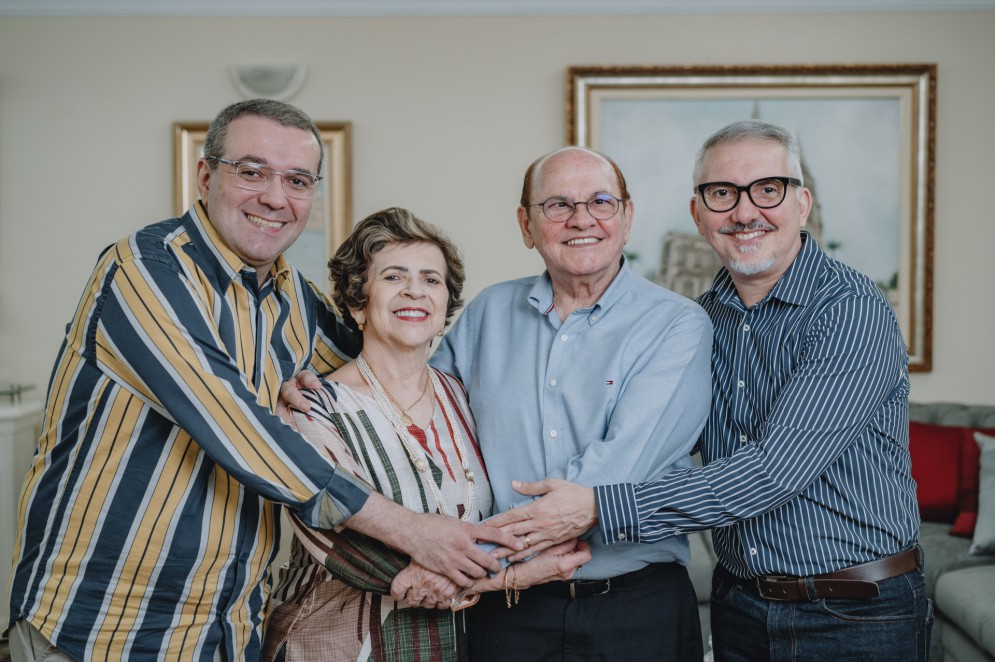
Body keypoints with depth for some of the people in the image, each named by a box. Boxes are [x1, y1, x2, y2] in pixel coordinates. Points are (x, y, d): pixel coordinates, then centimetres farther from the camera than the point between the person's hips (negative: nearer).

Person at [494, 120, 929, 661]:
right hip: (739, 606, 5)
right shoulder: (703, 318, 2)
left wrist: (601, 508, -28)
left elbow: (774, 470, -27)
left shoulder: (853, 310, -18)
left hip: (860, 617, -5)